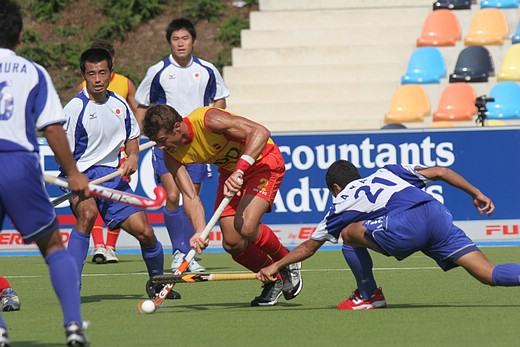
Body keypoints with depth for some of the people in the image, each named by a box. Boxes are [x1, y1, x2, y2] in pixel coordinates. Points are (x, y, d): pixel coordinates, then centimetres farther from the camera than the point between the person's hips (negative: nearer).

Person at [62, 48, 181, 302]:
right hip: (82, 176, -5)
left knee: (144, 231, -4)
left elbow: (132, 136, 25)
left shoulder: (120, 104, 8)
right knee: (87, 212, -36)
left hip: (113, 175, 5)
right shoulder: (75, 108, -9)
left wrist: (132, 156, 4)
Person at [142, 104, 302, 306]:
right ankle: (273, 280, 21)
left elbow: (260, 132, -39)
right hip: (230, 171, 7)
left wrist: (239, 170, -48)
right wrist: (199, 232, -31)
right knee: (232, 243, -4)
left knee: (246, 227, -25)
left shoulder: (207, 120, -33)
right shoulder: (172, 156, -12)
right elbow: (189, 196, -14)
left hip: (263, 161, -7)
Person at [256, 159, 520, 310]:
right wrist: (476, 194, 36)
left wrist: (276, 266, 50)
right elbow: (441, 172, 29)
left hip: (407, 223, -5)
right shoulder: (387, 173, 38)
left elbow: (308, 247, 36)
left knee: (349, 233, 18)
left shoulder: (342, 203, 26)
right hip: (438, 214, 5)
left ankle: (369, 295, 23)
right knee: (488, 274, -3)